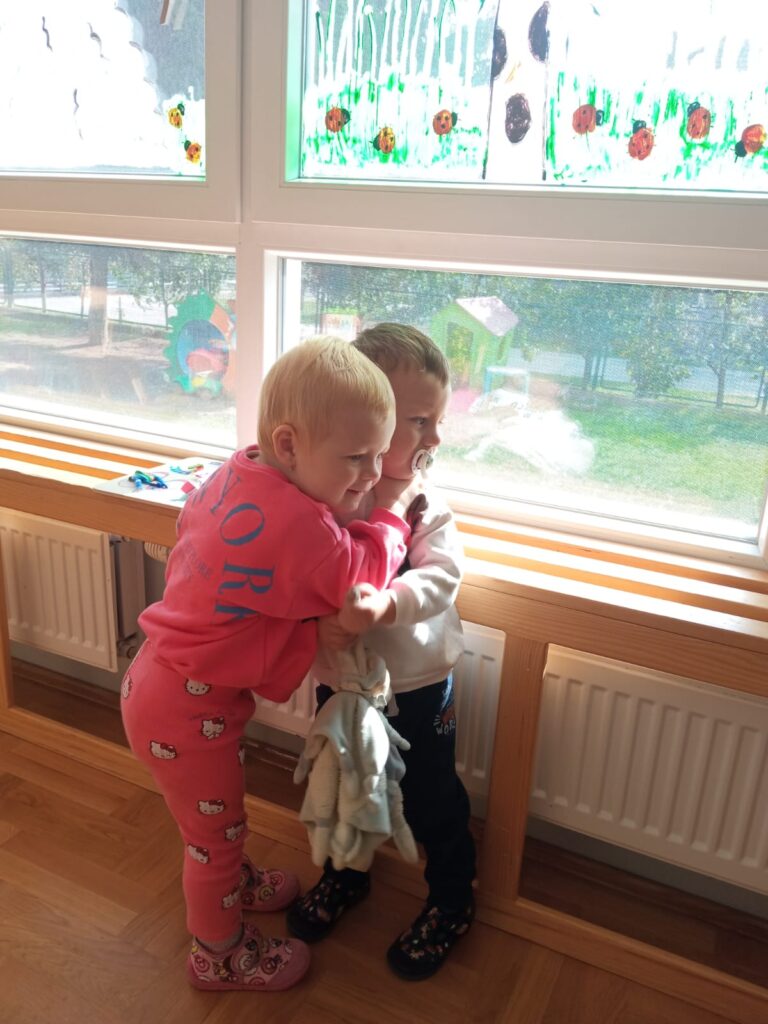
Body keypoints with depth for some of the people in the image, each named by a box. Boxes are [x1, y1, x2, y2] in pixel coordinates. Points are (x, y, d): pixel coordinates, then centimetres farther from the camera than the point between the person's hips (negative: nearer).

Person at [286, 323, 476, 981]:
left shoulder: (427, 505, -15)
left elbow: (441, 576, -25)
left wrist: (385, 605, -43)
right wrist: (320, 618, -33)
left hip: (416, 686, -1)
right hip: (339, 680, 2)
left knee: (431, 801, 15)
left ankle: (452, 902, 43)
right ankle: (345, 875, 55)